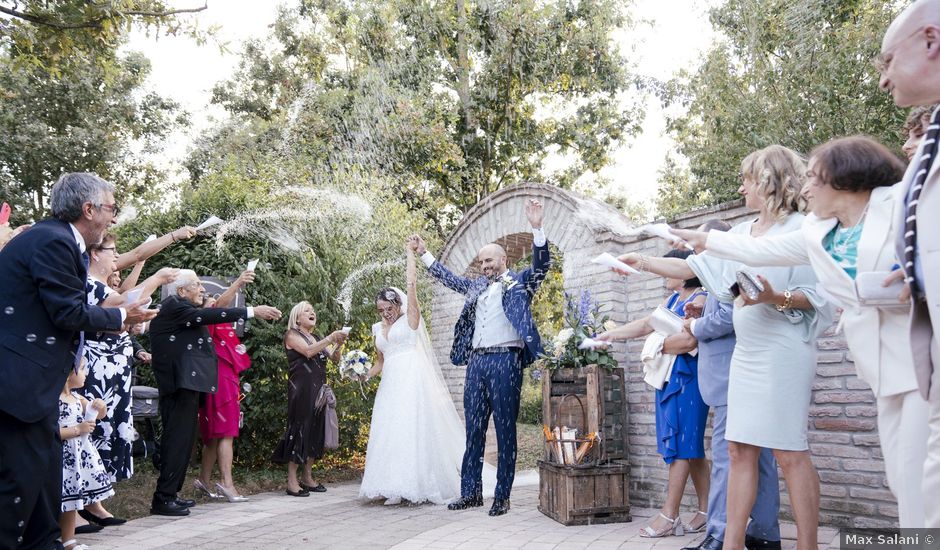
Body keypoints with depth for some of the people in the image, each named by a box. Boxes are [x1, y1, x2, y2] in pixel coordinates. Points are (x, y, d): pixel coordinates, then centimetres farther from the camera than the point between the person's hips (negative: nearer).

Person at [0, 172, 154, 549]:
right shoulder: (53, 241, -15)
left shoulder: (55, 238, 15)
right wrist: (122, 316, -3)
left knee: (45, 473, 16)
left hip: (34, 380, 11)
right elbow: (69, 313, -17)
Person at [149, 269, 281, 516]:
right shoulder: (172, 307, -11)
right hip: (180, 382, -11)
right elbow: (205, 316, -21)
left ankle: (170, 494, 19)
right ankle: (162, 499, -7)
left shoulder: (182, 309, 21)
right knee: (177, 438, -10)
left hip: (187, 383, 11)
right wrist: (253, 311, -23)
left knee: (182, 438, 13)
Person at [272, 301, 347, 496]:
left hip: (318, 390, 7)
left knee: (315, 430, 6)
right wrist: (330, 338, -19)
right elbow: (308, 351, -16)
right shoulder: (292, 334, 1)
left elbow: (335, 359, 13)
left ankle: (308, 478, 13)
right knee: (299, 429, -9)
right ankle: (292, 481, -6)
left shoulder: (317, 338, 20)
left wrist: (339, 344, -5)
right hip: (301, 389, -7)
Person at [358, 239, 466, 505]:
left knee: (416, 430, -8)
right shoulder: (378, 329, 17)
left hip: (413, 381, -5)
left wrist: (410, 252, 0)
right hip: (390, 385, 6)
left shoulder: (410, 319, 2)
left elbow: (412, 284, -6)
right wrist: (365, 375, 5)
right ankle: (397, 488, 1)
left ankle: (423, 484, -2)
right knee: (390, 432, -1)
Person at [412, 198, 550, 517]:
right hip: (476, 362, 6)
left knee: (505, 431, 0)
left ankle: (502, 496, 6)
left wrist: (537, 229, -23)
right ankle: (471, 492, 16)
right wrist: (424, 254, 35)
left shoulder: (520, 282, 4)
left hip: (506, 361, -6)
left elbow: (541, 265, -11)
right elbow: (449, 279, 33)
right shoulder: (477, 286, 20)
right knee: (474, 430, 9)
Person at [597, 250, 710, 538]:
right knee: (689, 445, 9)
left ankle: (669, 516, -5)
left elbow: (688, 341, -19)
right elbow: (645, 325, 20)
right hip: (669, 377, 9)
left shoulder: (699, 299, -9)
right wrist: (607, 336, 18)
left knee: (682, 444, -6)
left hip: (687, 377, -9)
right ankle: (705, 511, 15)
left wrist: (658, 347, -5)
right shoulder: (672, 300, 18)